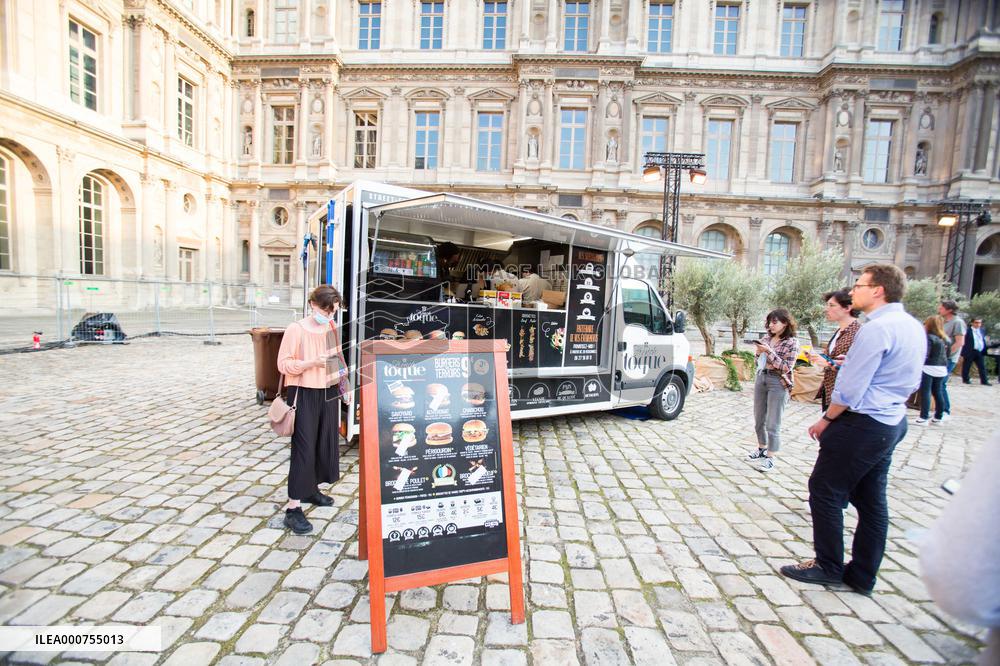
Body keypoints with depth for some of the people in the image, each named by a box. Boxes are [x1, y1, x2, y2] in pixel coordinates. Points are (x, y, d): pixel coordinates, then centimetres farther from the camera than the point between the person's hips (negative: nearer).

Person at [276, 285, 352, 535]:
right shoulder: (296, 330, -13)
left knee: (326, 443, 14)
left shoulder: (331, 328, 5)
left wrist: (343, 387, 10)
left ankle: (311, 489, 34)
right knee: (304, 448, -6)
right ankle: (293, 508, 2)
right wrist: (311, 363, -27)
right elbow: (283, 364, -12)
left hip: (328, 392, 6)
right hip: (304, 394, -6)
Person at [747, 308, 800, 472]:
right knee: (759, 420, 14)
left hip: (778, 383, -6)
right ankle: (762, 449, 31)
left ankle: (770, 458, 8)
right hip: (761, 379, 6)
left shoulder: (791, 342, -6)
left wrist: (769, 352, -19)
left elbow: (786, 367, -14)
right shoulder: (766, 340, 7)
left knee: (773, 424, -2)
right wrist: (758, 353, -5)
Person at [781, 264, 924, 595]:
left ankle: (828, 567, 17)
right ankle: (862, 576, 25)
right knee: (872, 500, 15)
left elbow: (850, 390, -20)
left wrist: (826, 420, -8)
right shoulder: (914, 327, 10)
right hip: (892, 424, 10)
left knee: (825, 492, 4)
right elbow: (911, 383, 19)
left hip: (863, 425, -10)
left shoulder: (876, 329, -20)